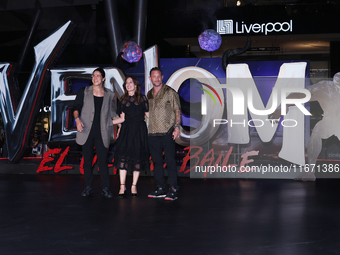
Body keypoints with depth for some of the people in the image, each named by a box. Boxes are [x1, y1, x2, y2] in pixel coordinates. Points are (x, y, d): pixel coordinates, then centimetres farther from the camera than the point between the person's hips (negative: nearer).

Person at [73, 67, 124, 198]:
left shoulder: (109, 95, 9)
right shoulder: (84, 92, 6)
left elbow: (112, 115, 12)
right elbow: (76, 108, 7)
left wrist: (120, 119, -4)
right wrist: (77, 119, -10)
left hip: (101, 133, 0)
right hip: (87, 132, 0)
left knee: (102, 161, -3)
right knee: (87, 160, 5)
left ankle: (105, 189, 6)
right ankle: (88, 188, 16)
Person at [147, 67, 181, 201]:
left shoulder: (170, 92, 1)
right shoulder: (149, 95, 16)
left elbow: (177, 110, -2)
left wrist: (177, 127, -12)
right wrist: (145, 129, 15)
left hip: (167, 132, -5)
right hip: (153, 133, 5)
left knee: (170, 160, -6)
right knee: (157, 161, 8)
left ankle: (173, 189, -2)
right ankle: (161, 188, 16)